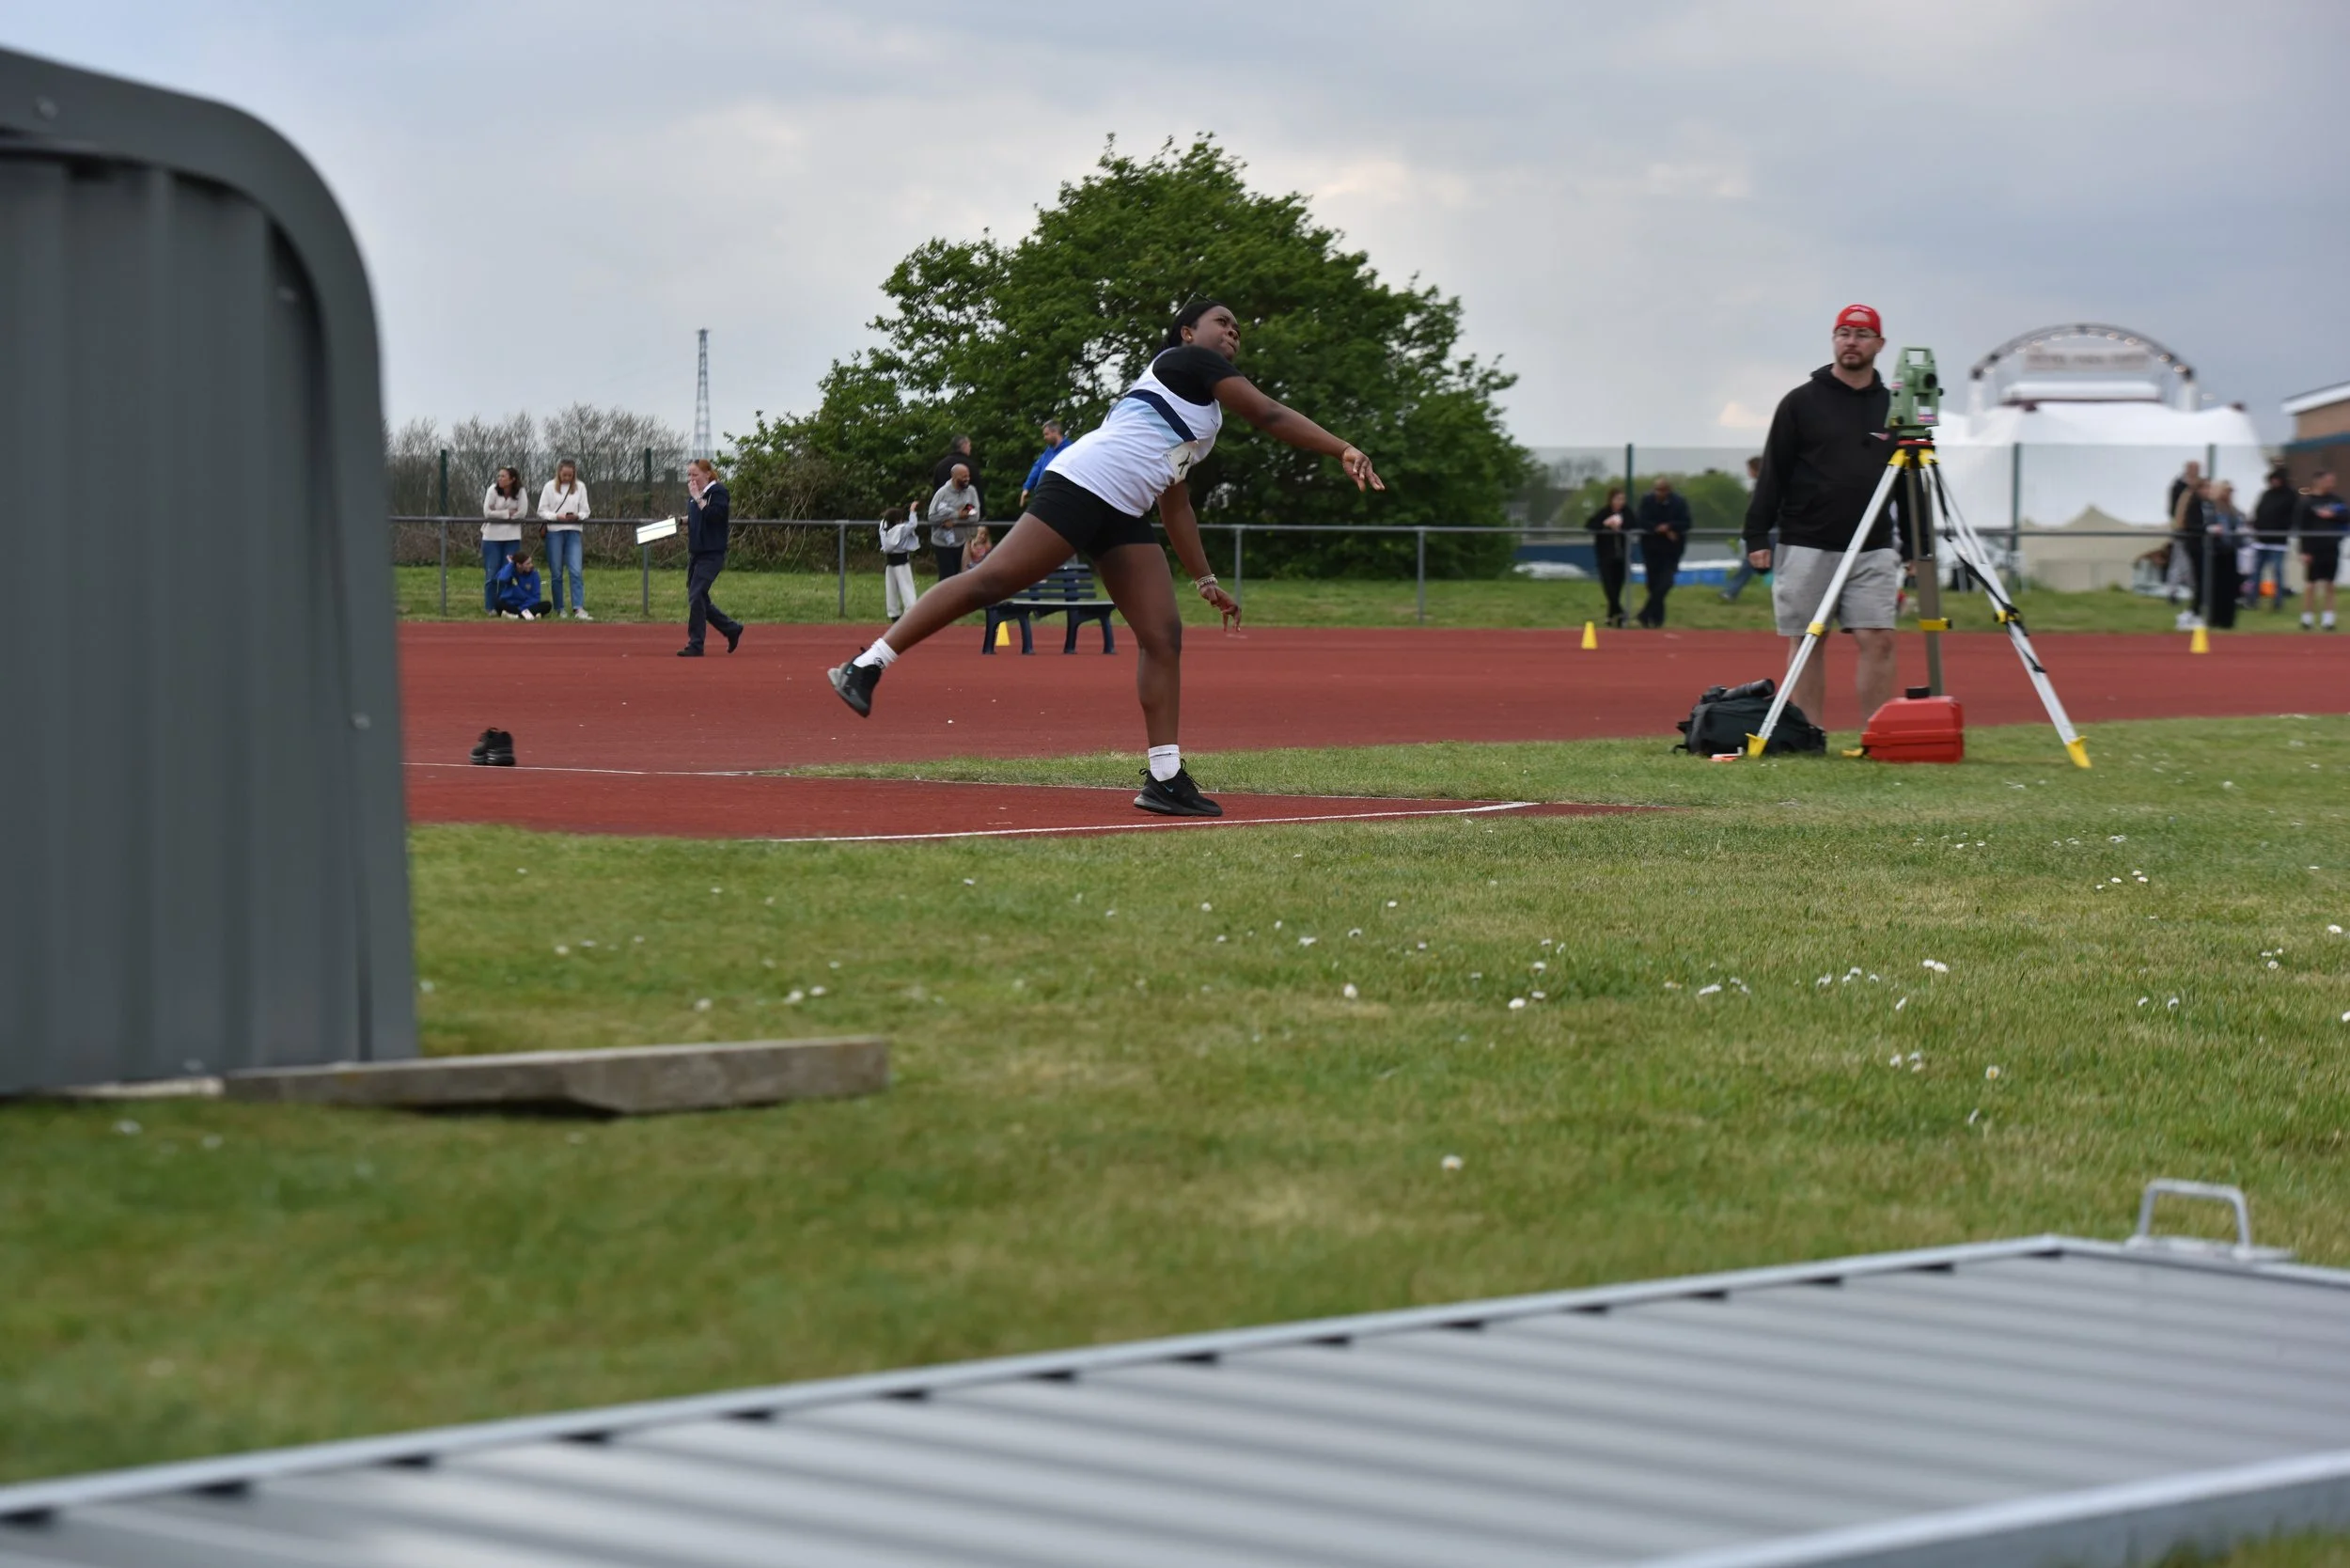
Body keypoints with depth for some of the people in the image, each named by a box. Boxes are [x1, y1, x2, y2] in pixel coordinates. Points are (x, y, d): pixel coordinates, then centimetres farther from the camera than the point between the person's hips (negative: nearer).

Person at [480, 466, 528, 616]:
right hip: (492, 536, -1)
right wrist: (507, 513, -11)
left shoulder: (520, 492, -4)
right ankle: (490, 607, 6)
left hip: (512, 537, 1)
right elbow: (487, 512, -11)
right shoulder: (493, 490, -5)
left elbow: (521, 513, -11)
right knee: (491, 573, -1)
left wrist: (499, 515, -9)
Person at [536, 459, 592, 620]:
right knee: (557, 573, 4)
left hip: (573, 531, 0)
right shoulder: (550, 486, 3)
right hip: (554, 531, 0)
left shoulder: (580, 487, 7)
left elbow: (585, 511, 7)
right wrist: (557, 516, -15)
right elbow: (542, 510, 2)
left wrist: (577, 516, -15)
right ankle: (559, 608, 12)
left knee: (576, 571, -12)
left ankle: (578, 608, -17)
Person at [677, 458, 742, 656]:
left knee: (696, 597, -13)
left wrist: (698, 498, -22)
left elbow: (715, 515, -24)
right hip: (695, 553, 9)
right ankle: (732, 628, 26)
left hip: (711, 554, -9)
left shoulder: (718, 492, -10)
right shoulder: (693, 494, 13)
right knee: (699, 599, 11)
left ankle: (695, 645, -7)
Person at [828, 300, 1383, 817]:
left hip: (1122, 518, 10)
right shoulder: (1187, 363, 5)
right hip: (1083, 484, -10)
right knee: (992, 581, -16)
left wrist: (1205, 580, 32)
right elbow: (1269, 416, -4)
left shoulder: (1197, 415, 31)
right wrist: (1345, 451, -6)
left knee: (1163, 635, -2)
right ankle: (864, 668, -15)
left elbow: (1174, 503, 34)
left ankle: (1165, 778, -5)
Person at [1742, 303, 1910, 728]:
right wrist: (1757, 536, -5)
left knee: (1877, 640, -7)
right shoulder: (1800, 403, 3)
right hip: (1807, 546, -2)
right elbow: (1772, 473, 1)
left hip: (1874, 550, 2)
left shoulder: (1892, 407, 12)